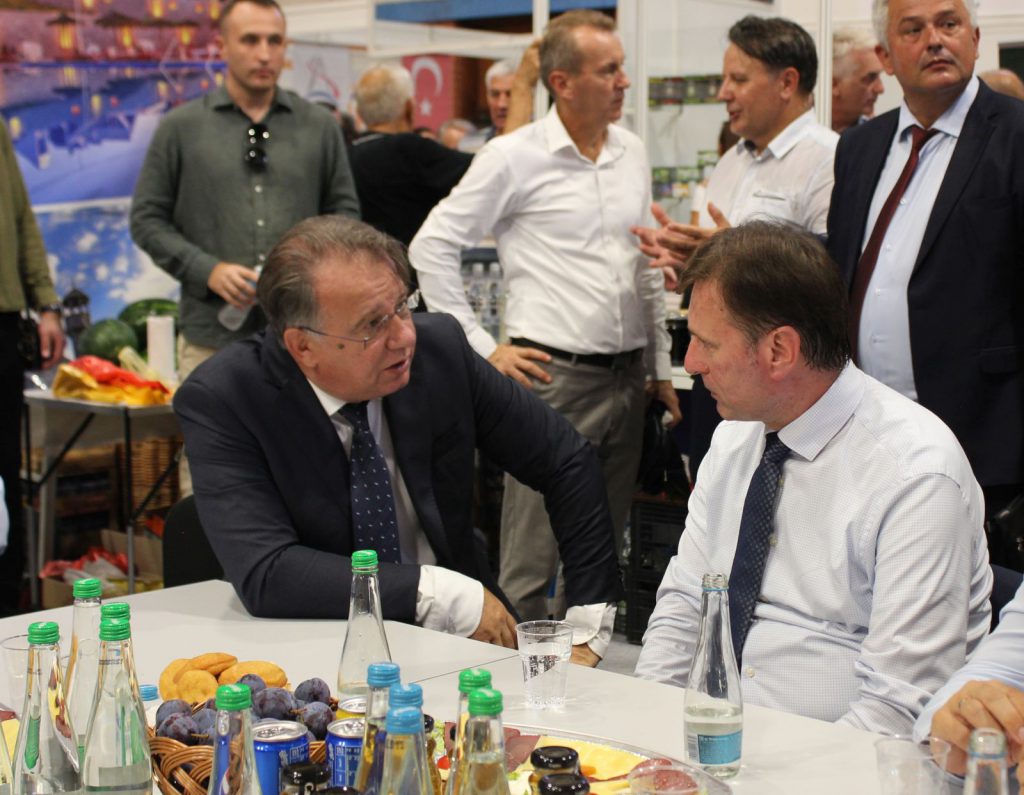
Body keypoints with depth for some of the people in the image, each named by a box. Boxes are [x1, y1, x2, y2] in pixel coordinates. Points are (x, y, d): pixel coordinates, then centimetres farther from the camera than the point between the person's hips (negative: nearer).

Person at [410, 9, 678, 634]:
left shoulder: (633, 154, 11)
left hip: (628, 378, 6)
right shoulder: (515, 158, -8)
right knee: (530, 562, -5)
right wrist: (482, 348, -7)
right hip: (554, 377, -6)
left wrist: (661, 368, 16)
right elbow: (432, 247, -4)